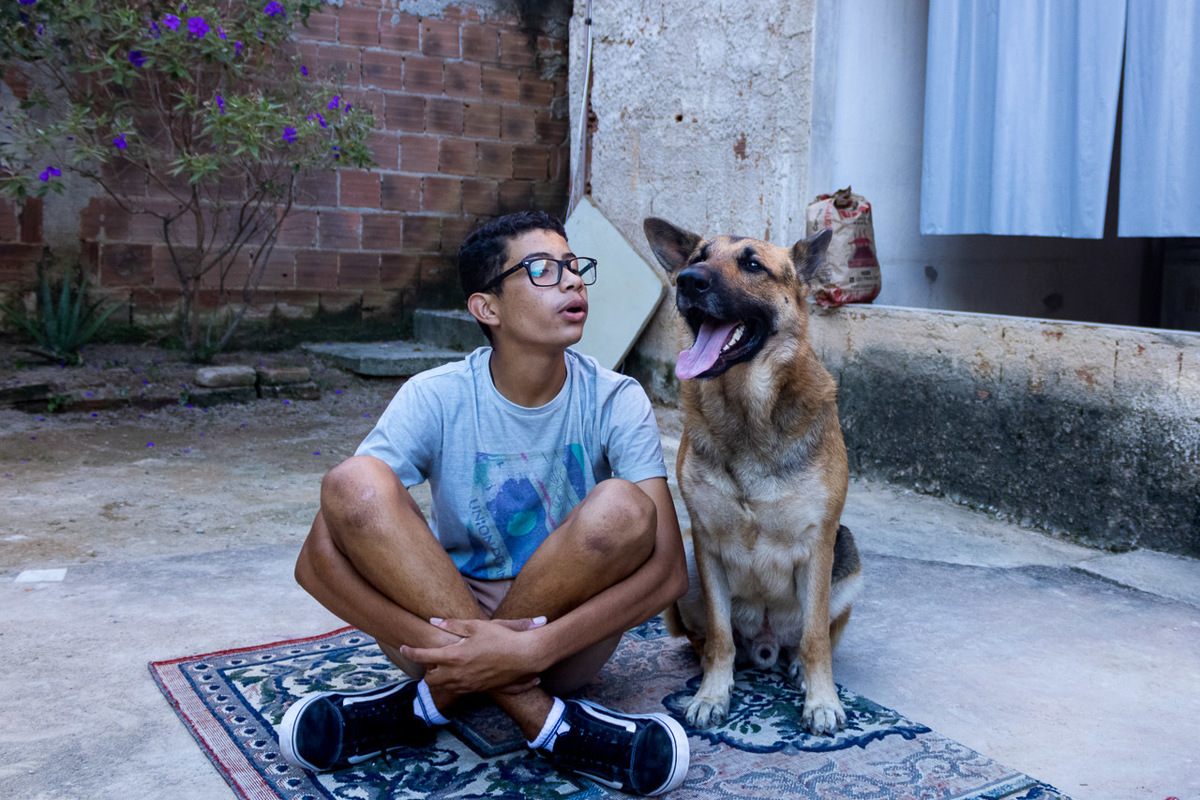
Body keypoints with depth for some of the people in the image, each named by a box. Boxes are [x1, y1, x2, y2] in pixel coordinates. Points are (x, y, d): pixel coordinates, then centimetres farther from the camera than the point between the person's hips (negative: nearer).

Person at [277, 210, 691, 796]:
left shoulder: (614, 401, -9)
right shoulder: (436, 398, -11)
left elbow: (668, 569, -19)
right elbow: (317, 558, -19)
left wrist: (532, 648, -33)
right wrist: (468, 648, -33)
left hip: (566, 624, 0)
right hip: (437, 610, 0)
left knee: (622, 509, -30)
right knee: (353, 486, -26)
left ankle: (436, 695, -17)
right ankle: (535, 713, -24)